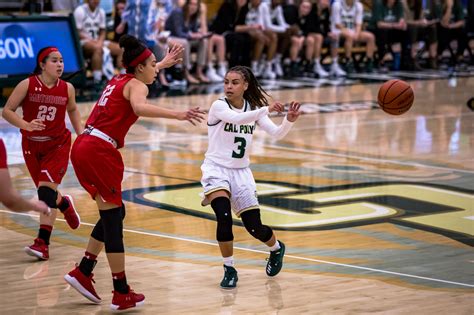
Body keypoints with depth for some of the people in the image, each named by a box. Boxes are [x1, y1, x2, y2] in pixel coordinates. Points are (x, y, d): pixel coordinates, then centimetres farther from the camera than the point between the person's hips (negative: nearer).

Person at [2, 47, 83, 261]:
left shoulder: (67, 89, -5)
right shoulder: (27, 85, -13)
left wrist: (81, 133, 4)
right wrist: (26, 125, -28)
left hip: (58, 144, -1)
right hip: (31, 145, 1)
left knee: (46, 189, -16)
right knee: (46, 191, 11)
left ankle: (42, 243, -16)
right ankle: (65, 205, 49)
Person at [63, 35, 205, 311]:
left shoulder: (119, 80, 21)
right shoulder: (136, 86, -4)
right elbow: (140, 107, -29)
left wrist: (164, 64, 60)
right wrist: (178, 115, -37)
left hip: (84, 147, 9)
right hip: (100, 152, -9)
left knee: (113, 214, 19)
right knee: (113, 219, -3)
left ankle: (83, 272, 19)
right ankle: (122, 294, 1)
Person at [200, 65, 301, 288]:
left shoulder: (253, 108, 1)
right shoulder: (219, 106, -12)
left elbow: (276, 134, -7)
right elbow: (236, 118, -33)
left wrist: (289, 121, -27)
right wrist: (267, 109, -40)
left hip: (241, 172, 3)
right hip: (217, 169, -3)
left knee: (254, 227, 0)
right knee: (224, 218, -26)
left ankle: (276, 248, 36)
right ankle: (229, 270, -7)